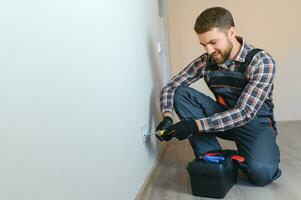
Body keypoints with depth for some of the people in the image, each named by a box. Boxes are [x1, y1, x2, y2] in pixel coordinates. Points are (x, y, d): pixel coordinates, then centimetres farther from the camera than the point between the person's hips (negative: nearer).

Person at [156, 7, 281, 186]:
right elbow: (170, 88, -7)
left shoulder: (261, 61, -22)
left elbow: (245, 113, -28)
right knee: (181, 94, -17)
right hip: (223, 117, 4)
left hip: (255, 122, -4)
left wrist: (196, 124, -37)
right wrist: (167, 117, -27)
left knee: (261, 172, -34)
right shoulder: (205, 62, -10)